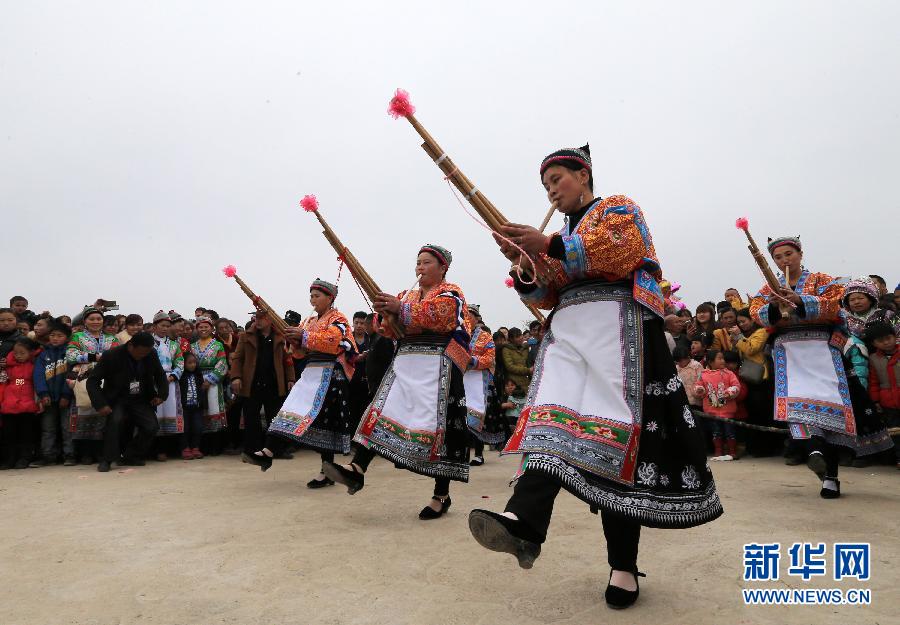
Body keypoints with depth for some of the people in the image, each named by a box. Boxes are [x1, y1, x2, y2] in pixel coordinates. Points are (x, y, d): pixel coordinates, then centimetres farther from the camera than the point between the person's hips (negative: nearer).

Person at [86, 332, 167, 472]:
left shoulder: (152, 354, -7)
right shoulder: (112, 355, -18)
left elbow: (160, 375, 11)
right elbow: (92, 380, -14)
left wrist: (162, 395, -2)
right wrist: (100, 405, -24)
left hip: (141, 400, 3)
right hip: (117, 399, -3)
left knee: (152, 426, -15)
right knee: (115, 420, -32)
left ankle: (130, 457, 6)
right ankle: (106, 460, -17)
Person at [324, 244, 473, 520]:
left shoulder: (451, 293, 4)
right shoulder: (406, 296, 23)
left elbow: (441, 315, -17)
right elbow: (391, 331, 16)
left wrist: (402, 309, -21)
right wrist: (386, 314, -6)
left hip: (436, 366, -6)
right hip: (405, 364, 6)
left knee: (437, 425, -5)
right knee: (382, 411, -7)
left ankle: (442, 495, 4)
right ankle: (357, 469, -11)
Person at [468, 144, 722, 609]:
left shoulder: (618, 207, 12)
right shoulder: (561, 236, 30)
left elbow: (624, 251, -10)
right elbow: (544, 298, 21)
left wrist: (549, 247, -15)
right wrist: (522, 265, 1)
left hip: (616, 320, -5)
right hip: (567, 327, 6)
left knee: (615, 430, -12)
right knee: (550, 415, -18)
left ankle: (623, 564, -7)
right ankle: (524, 522, -37)